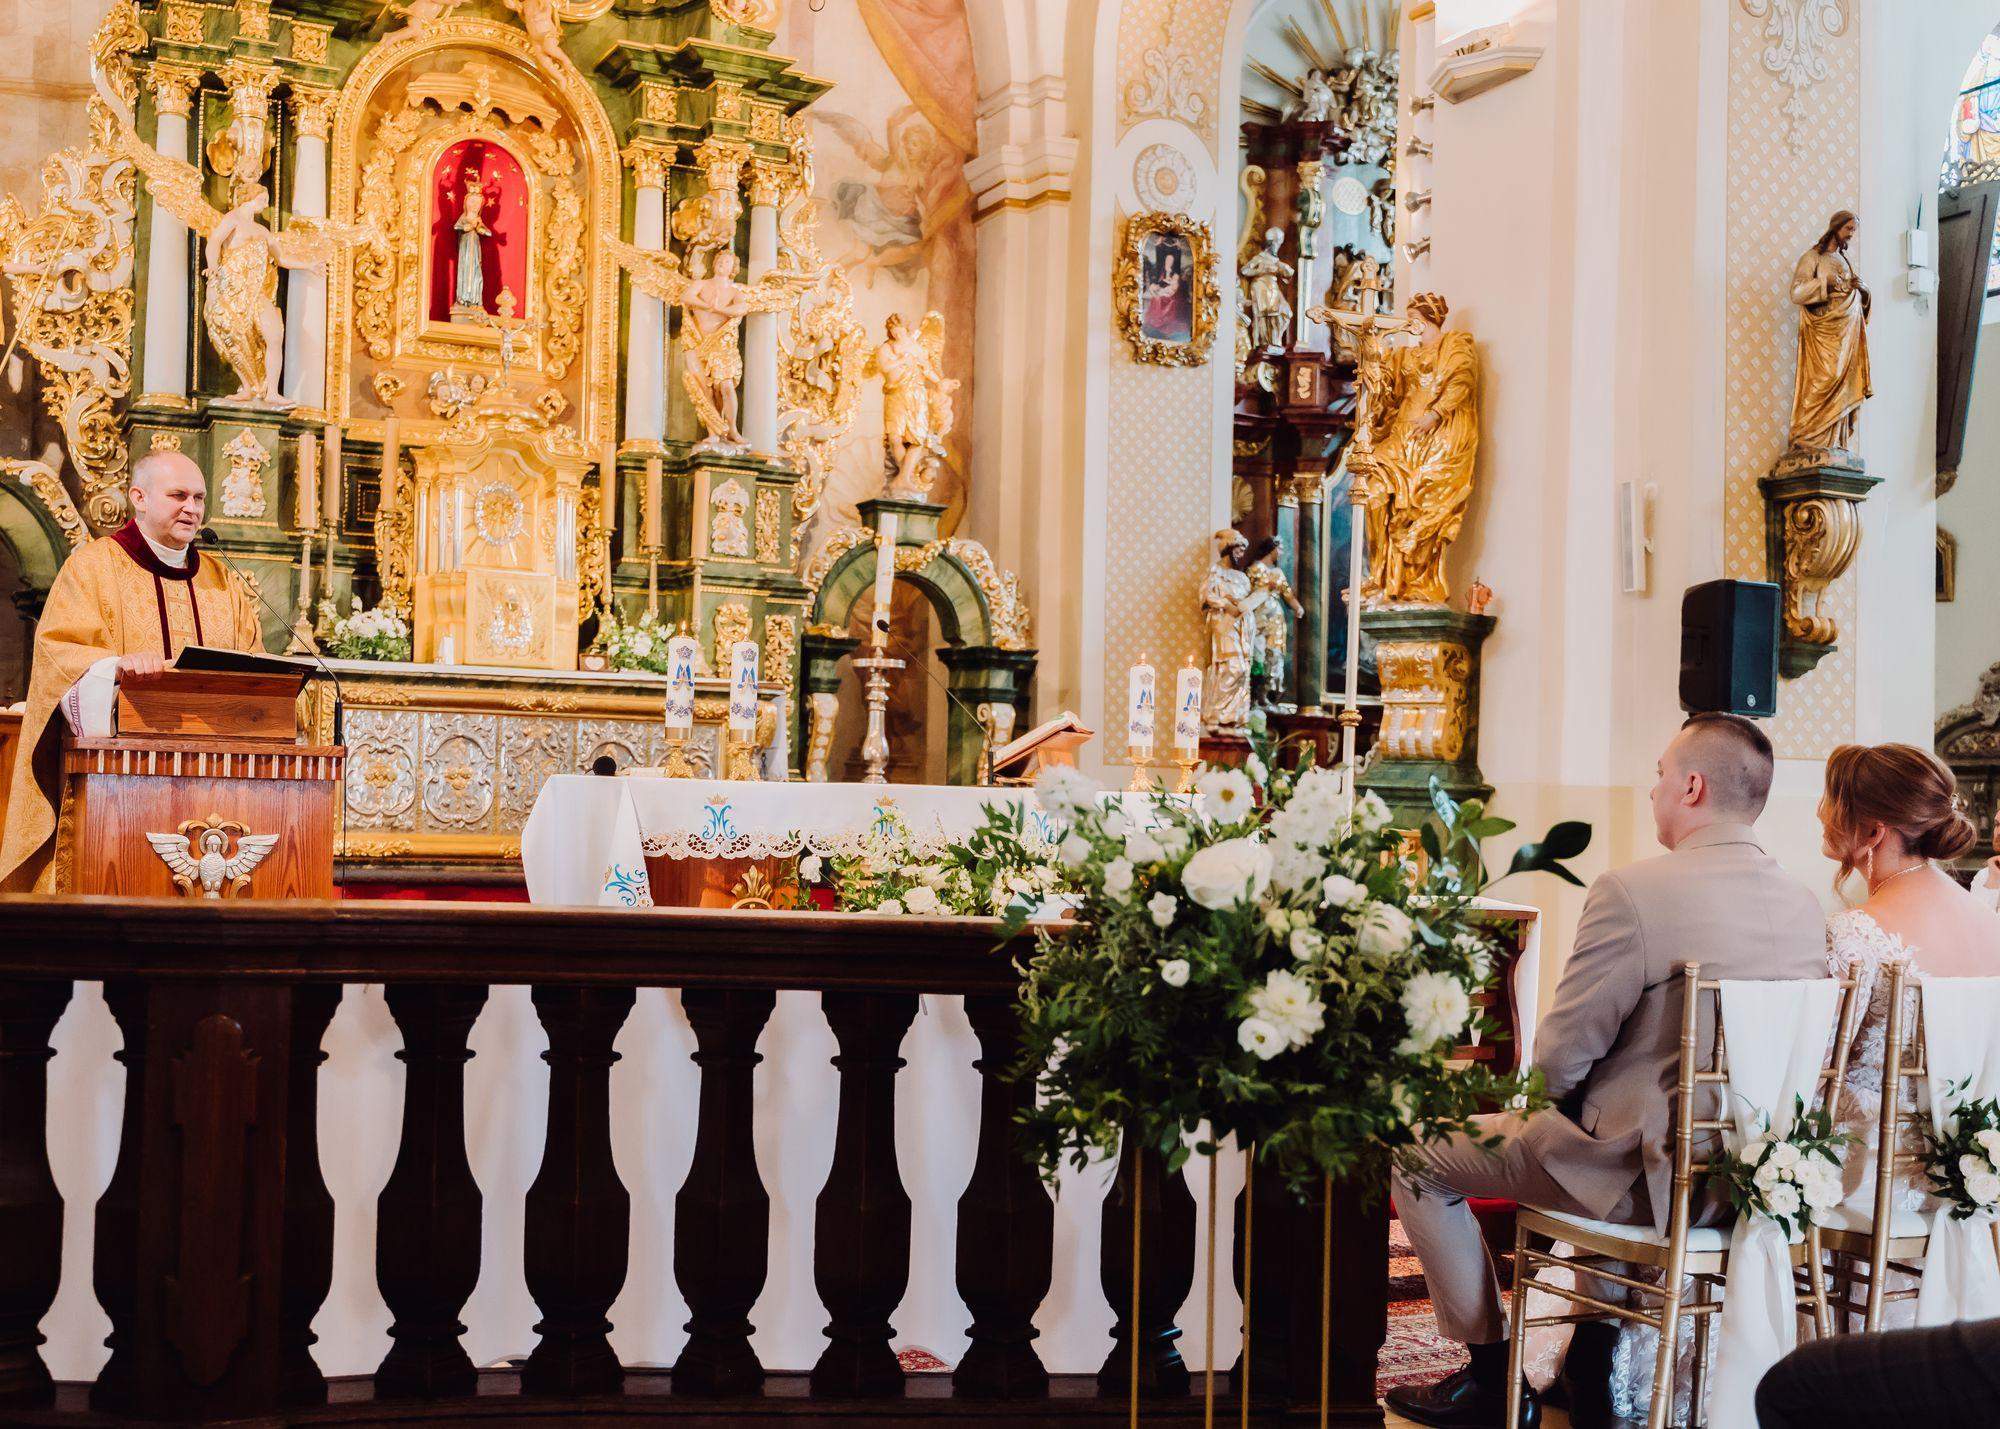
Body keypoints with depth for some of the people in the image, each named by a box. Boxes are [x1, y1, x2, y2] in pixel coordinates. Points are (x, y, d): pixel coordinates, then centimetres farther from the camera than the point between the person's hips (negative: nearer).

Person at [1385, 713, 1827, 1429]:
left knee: (1415, 1155, 7)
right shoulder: (1805, 905, 2)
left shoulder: (1632, 891, -20)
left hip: (1652, 1176, -8)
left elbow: (1560, 1056, -15)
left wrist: (1558, 1097, 8)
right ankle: (1597, 1365, 40)